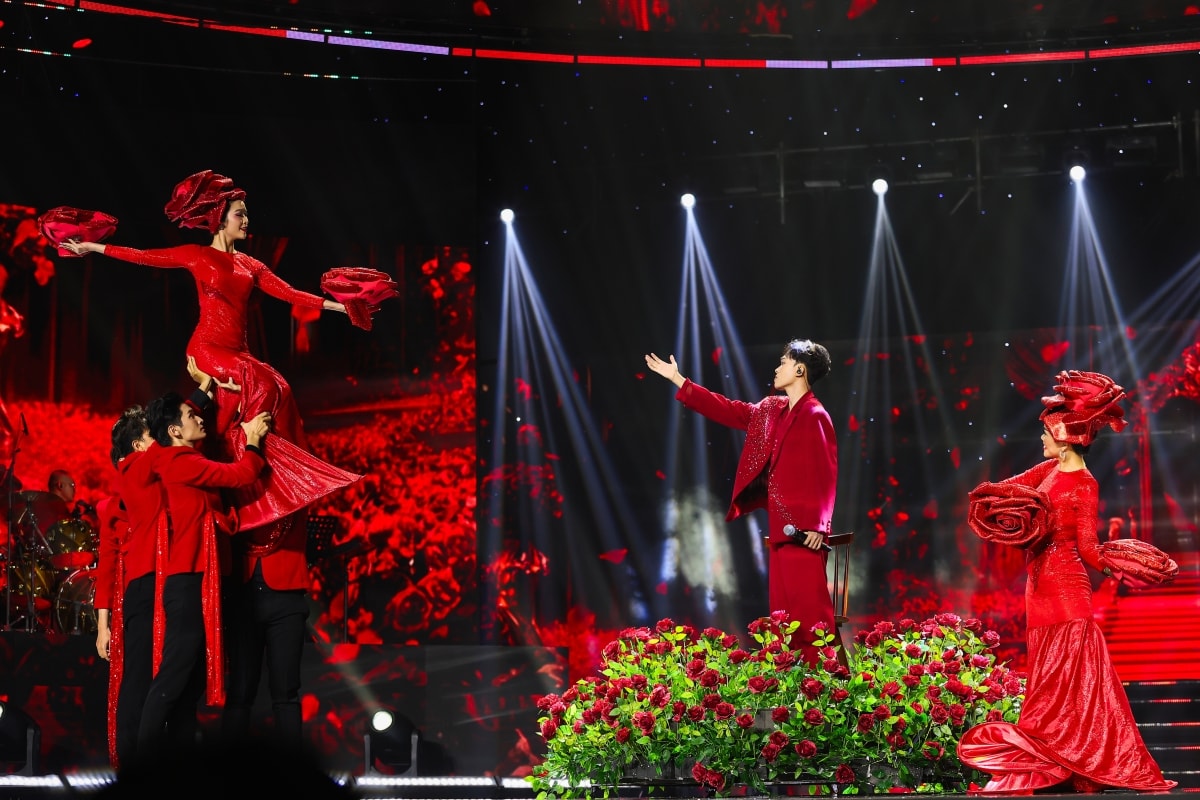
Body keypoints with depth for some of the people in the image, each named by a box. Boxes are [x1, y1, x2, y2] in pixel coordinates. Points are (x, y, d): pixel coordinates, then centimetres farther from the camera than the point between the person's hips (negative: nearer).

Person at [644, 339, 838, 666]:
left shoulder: (815, 416, -10)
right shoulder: (771, 410, 15)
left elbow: (826, 475, -15)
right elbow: (727, 410, 23)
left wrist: (818, 525, -21)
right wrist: (677, 379, 24)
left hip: (804, 531, -9)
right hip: (781, 528, 9)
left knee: (810, 606, -9)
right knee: (784, 609, 10)